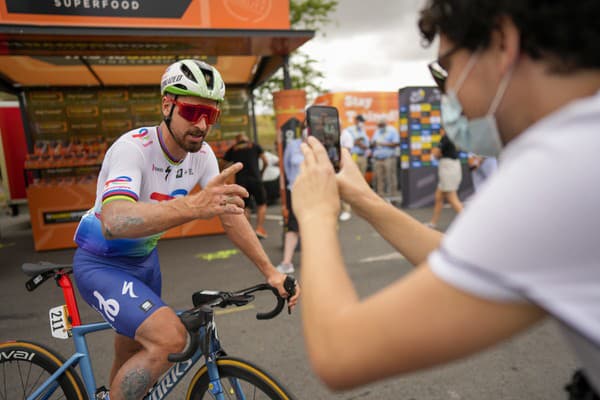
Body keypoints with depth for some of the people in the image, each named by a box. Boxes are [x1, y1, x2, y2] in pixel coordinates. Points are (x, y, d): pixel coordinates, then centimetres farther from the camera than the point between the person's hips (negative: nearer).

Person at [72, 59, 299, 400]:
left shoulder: (202, 154, -9)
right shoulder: (133, 148, -28)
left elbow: (231, 215, -7)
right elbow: (113, 222, -45)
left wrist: (270, 272, -13)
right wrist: (193, 206, -61)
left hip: (145, 258, 6)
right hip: (102, 264, -6)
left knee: (133, 354, 19)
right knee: (170, 339, -25)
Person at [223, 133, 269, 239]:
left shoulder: (232, 149, 15)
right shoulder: (255, 146, 12)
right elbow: (266, 162, 9)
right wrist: (261, 171, 26)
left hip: (240, 181, 2)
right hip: (255, 179, -1)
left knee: (244, 207, 10)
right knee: (261, 204, 10)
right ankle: (259, 228, 0)